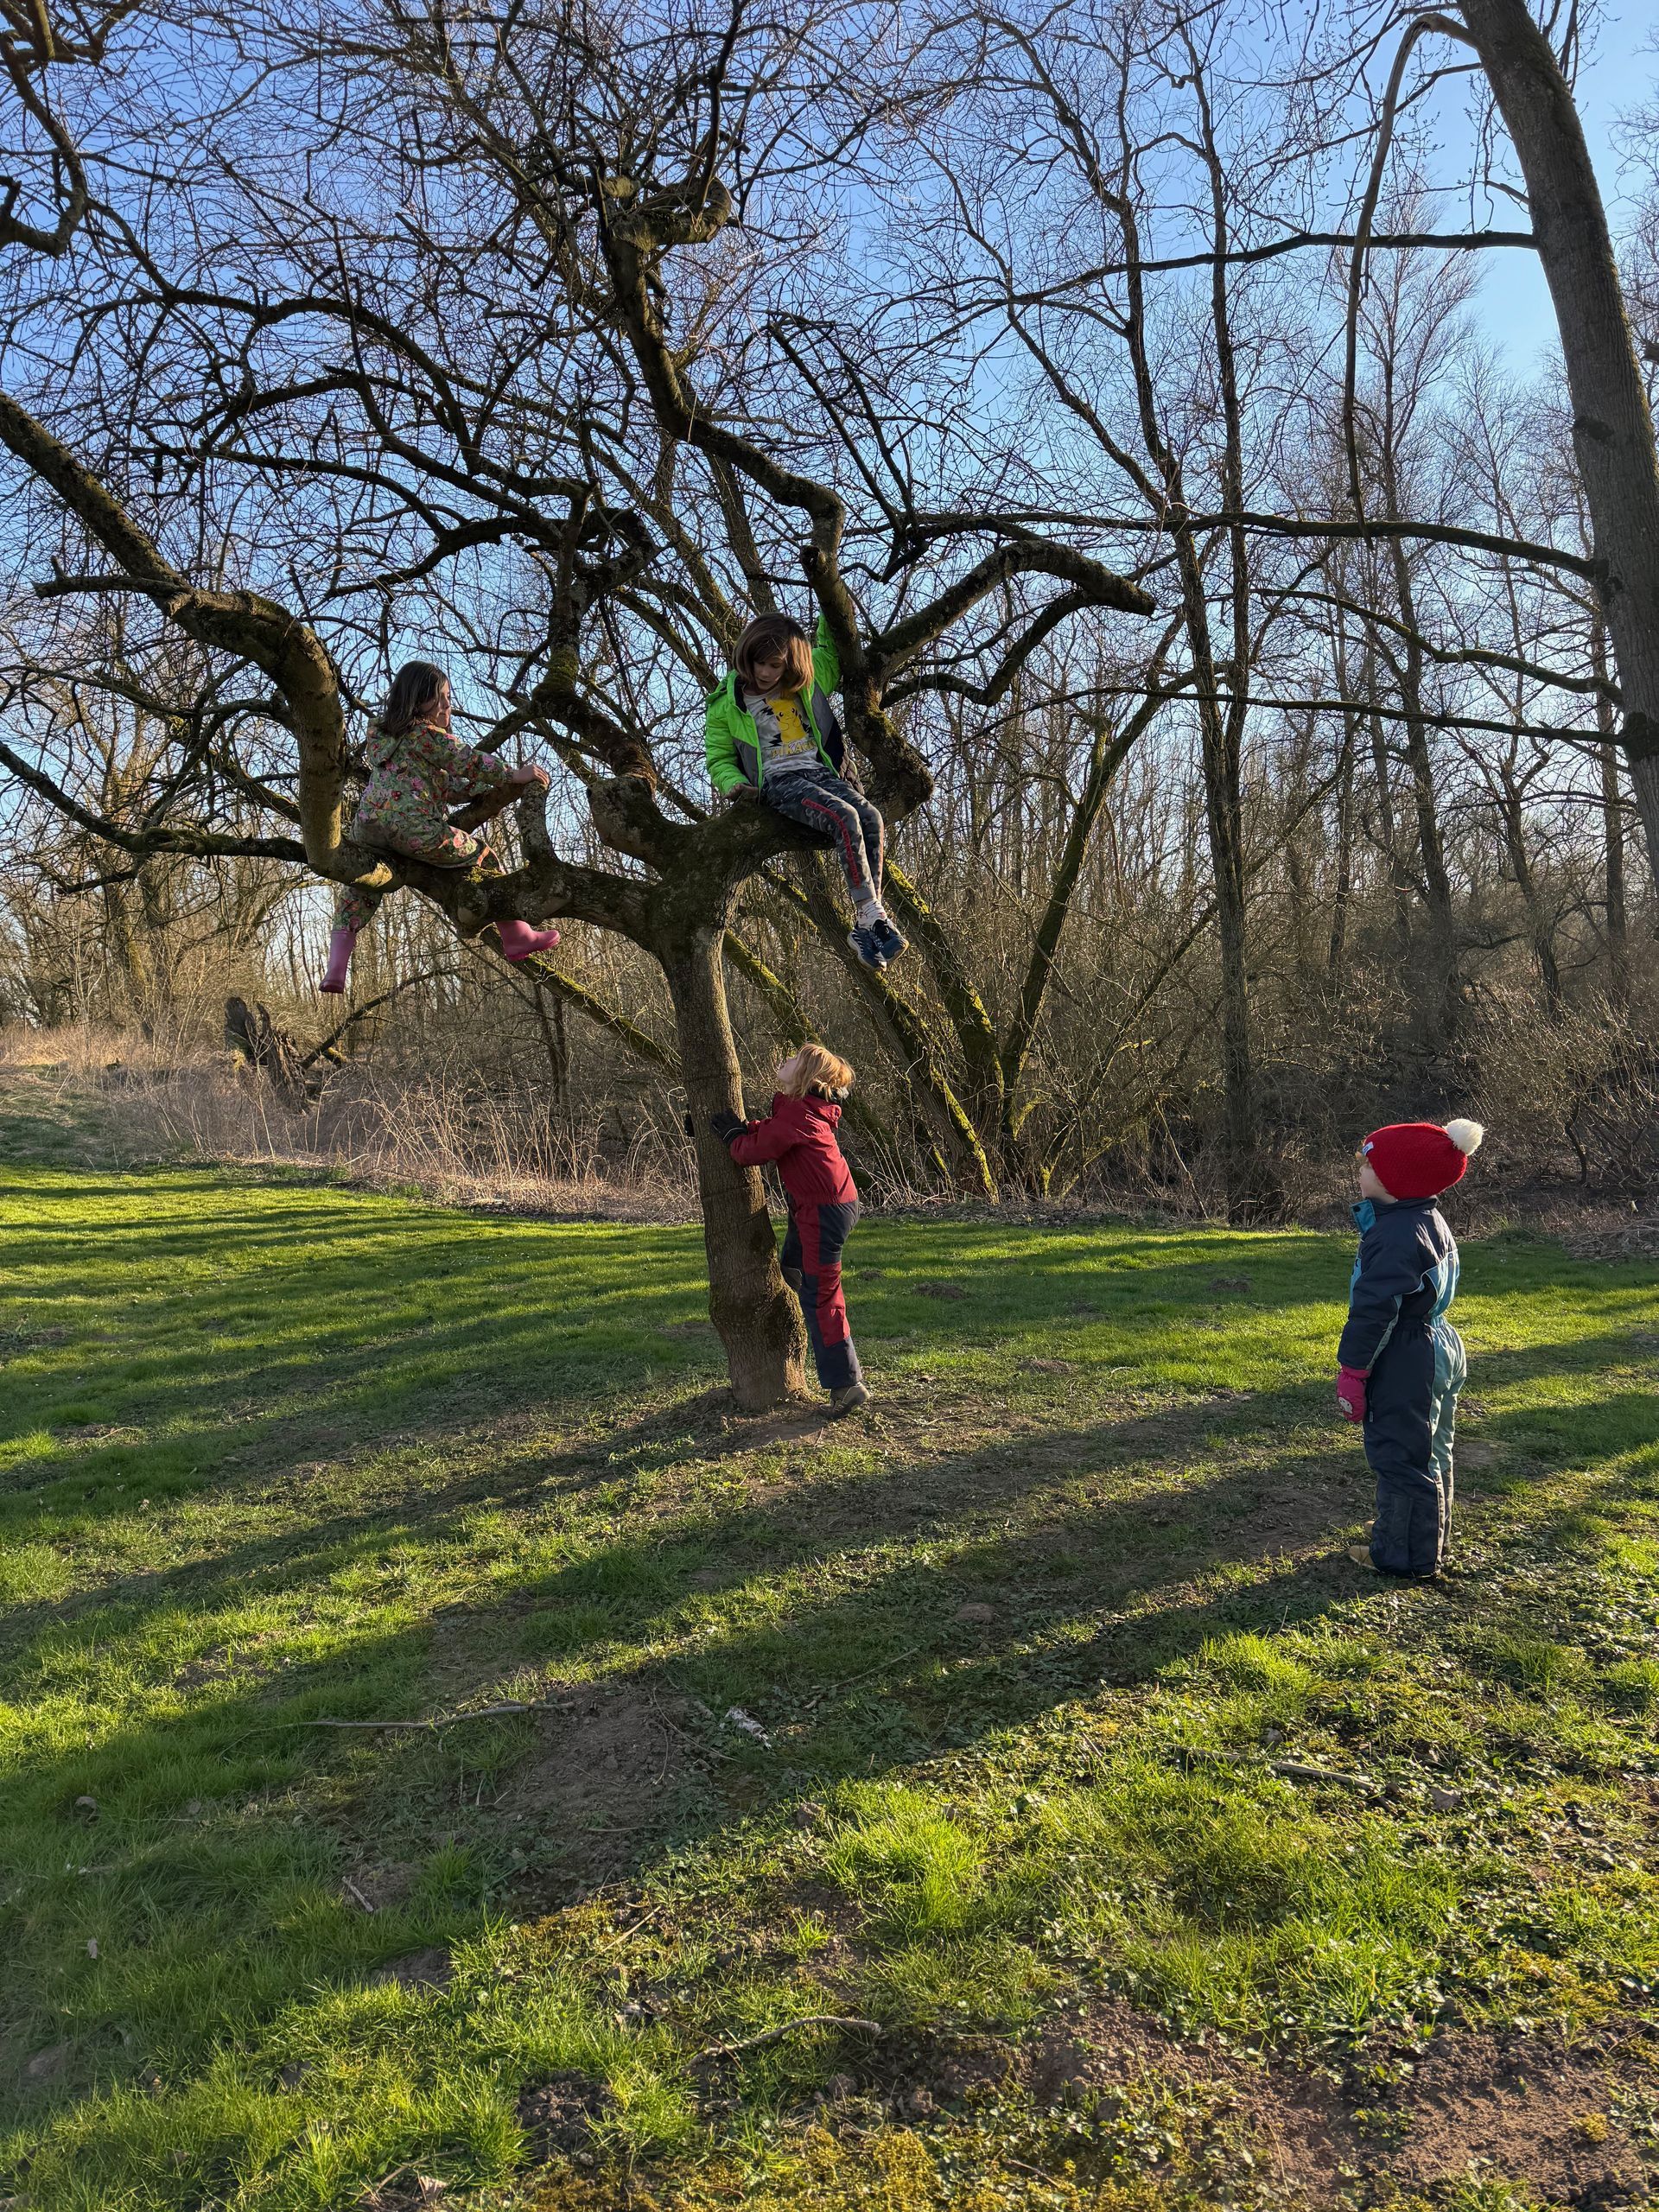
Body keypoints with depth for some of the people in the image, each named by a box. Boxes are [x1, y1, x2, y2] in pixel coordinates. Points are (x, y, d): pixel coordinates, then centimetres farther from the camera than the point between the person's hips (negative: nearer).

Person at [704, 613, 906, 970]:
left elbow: (830, 651, 35)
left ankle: (864, 927, -26)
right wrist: (733, 783, -11)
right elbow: (720, 759, 10)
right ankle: (874, 918, -32)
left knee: (872, 819, -27)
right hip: (778, 781, -5)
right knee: (844, 818, -33)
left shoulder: (808, 683, 16)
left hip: (820, 771, 5)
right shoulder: (726, 705, 6)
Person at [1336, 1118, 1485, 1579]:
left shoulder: (1395, 1236, -25)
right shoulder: (1432, 1223, 8)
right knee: (1430, 1451, 23)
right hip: (1438, 1347, 11)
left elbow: (1375, 1311, -25)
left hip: (1404, 1366, -11)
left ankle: (1406, 1555, 13)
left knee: (1400, 1457, 2)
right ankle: (1429, 1536, 39)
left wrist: (1352, 1370, -20)